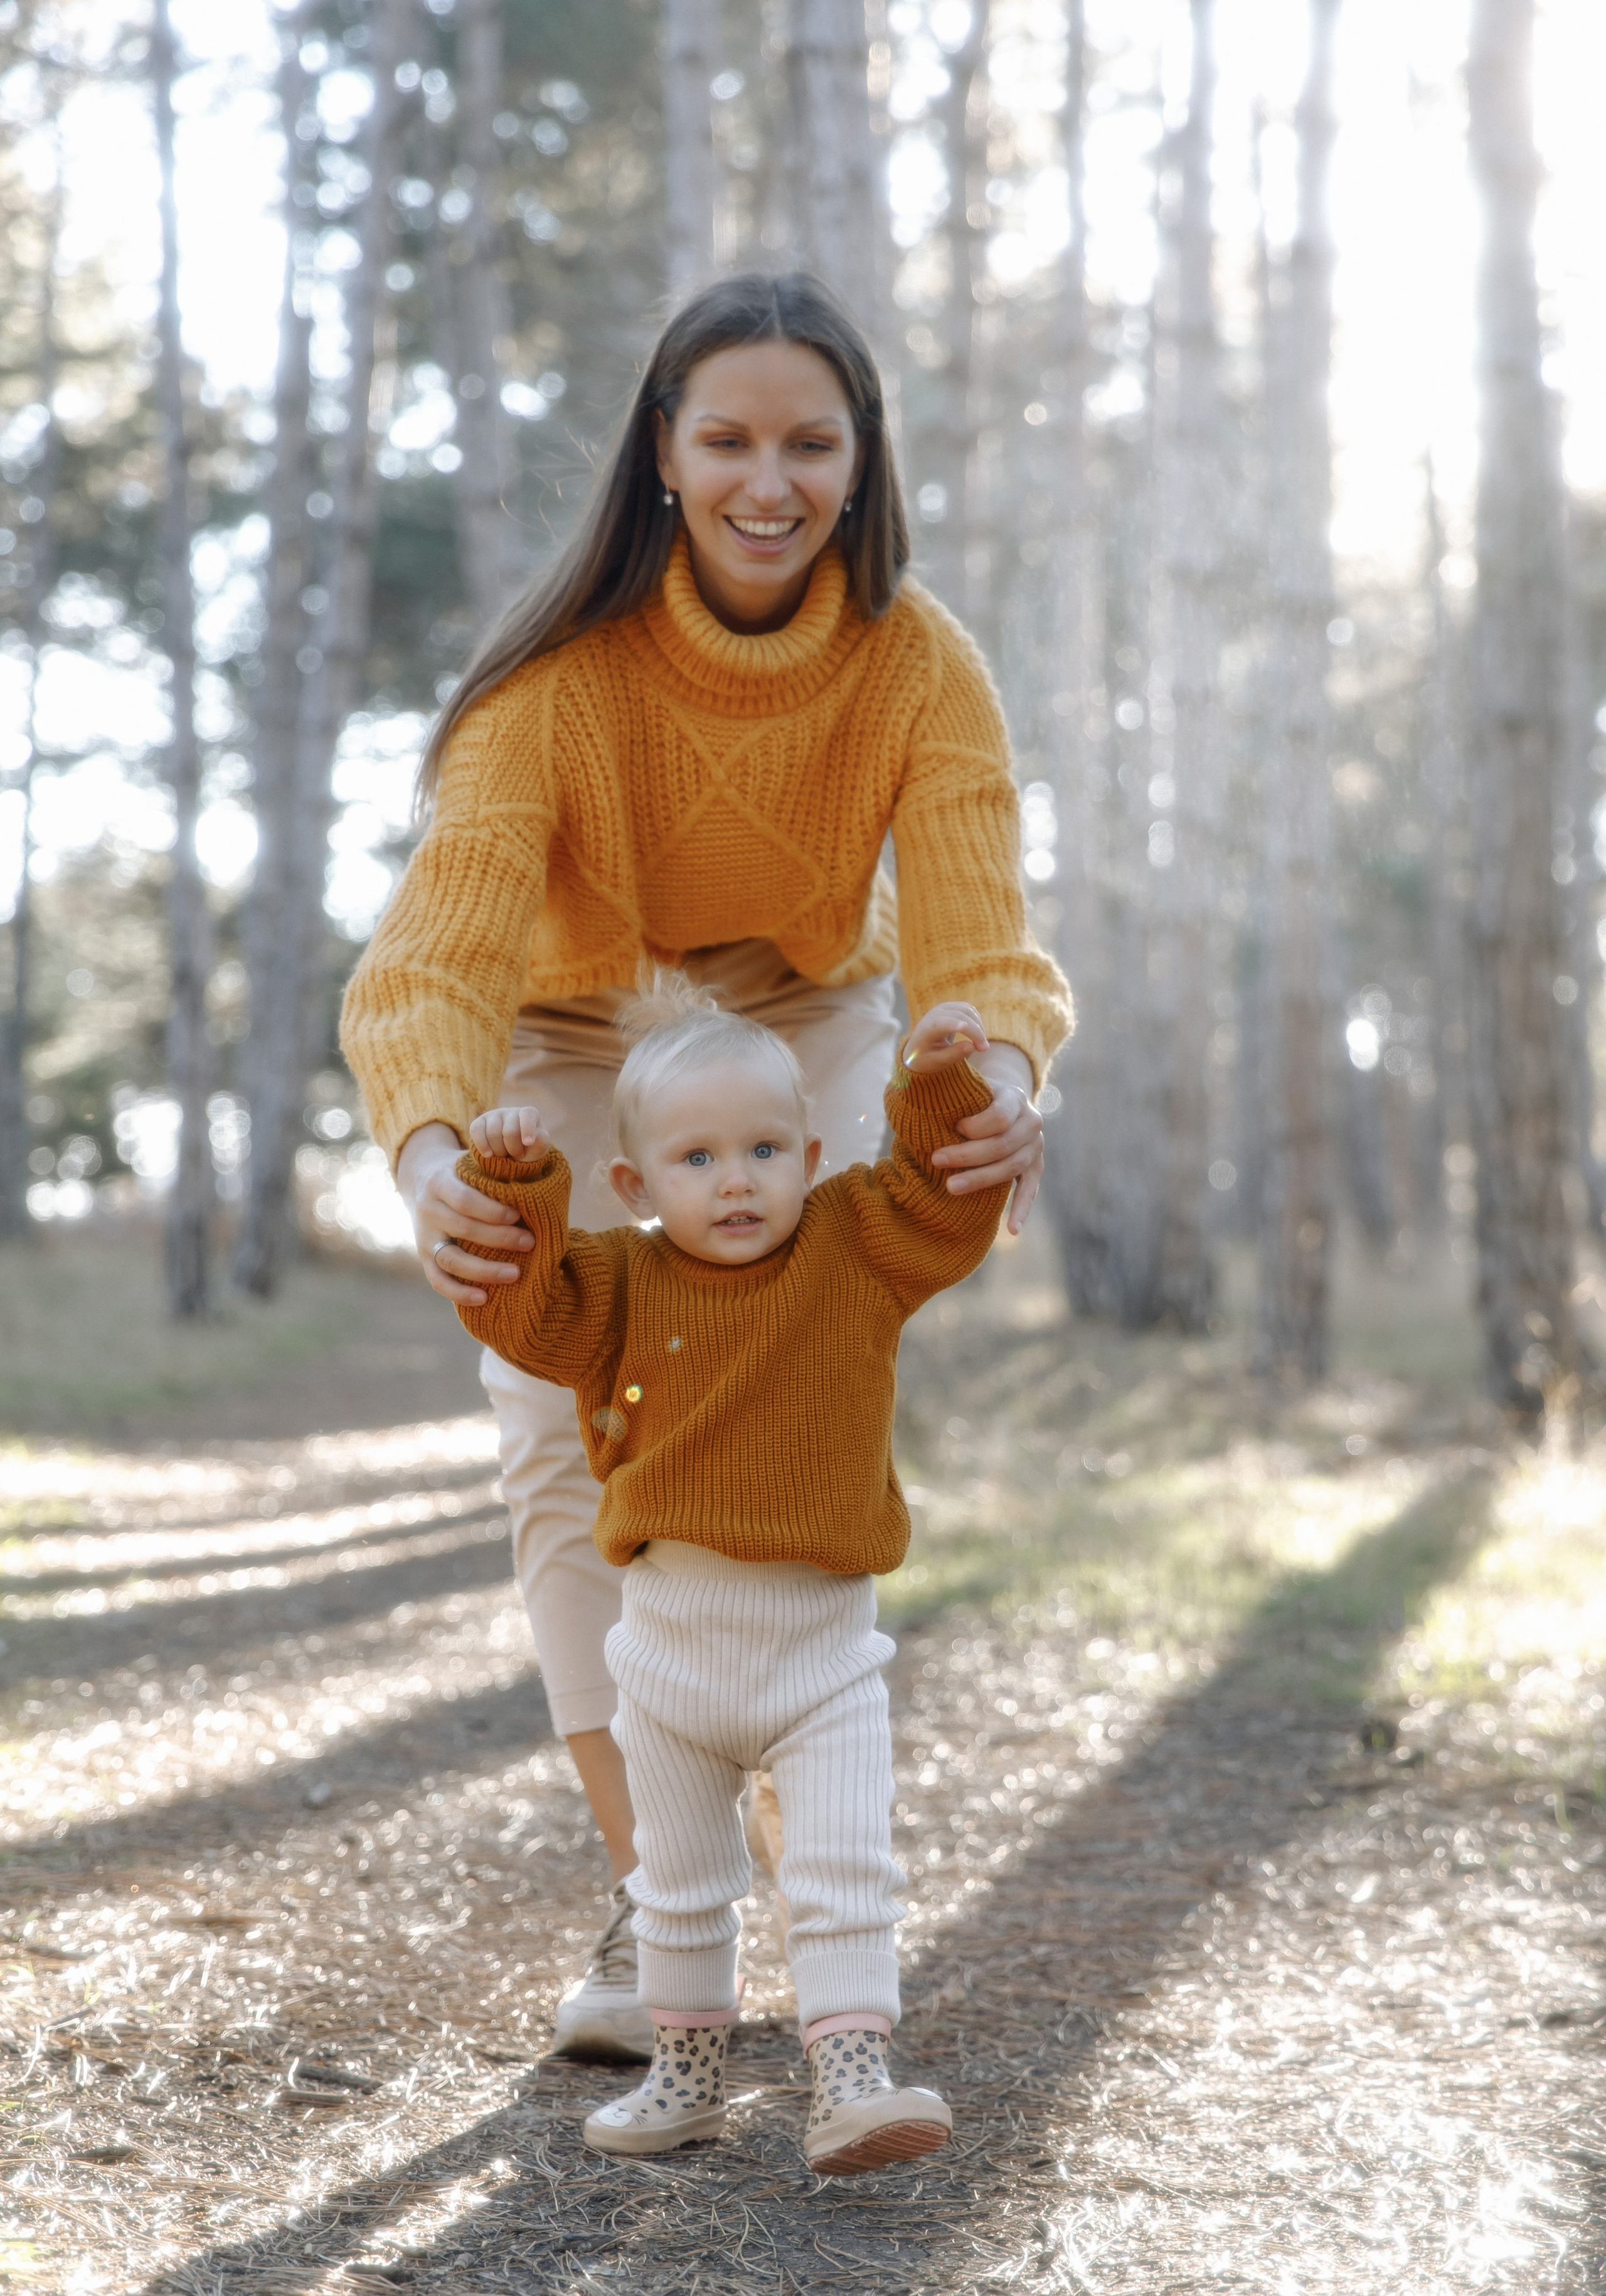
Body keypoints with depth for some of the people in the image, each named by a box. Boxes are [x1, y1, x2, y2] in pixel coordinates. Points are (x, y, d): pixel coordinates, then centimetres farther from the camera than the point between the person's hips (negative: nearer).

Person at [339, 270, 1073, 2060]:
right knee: (564, 1441, -11)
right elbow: (439, 948, -41)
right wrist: (430, 1154, -62)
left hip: (808, 1025, 1)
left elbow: (974, 934, -33)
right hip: (572, 1048, -1)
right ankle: (650, 1897, -6)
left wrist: (1000, 1081, -58)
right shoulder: (562, 671, -31)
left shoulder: (917, 665, -25)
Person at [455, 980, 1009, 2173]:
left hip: (825, 1643, -1)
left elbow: (950, 1202, -6)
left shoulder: (858, 1249, -3)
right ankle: (689, 2073, 30)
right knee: (679, 1884, 15)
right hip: (674, 1640, 2)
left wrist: (943, 1090, -19)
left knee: (848, 1877, -10)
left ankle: (852, 2080, -9)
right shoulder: (625, 1282, -4)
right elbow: (518, 1309, -13)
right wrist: (515, 1183, -25)